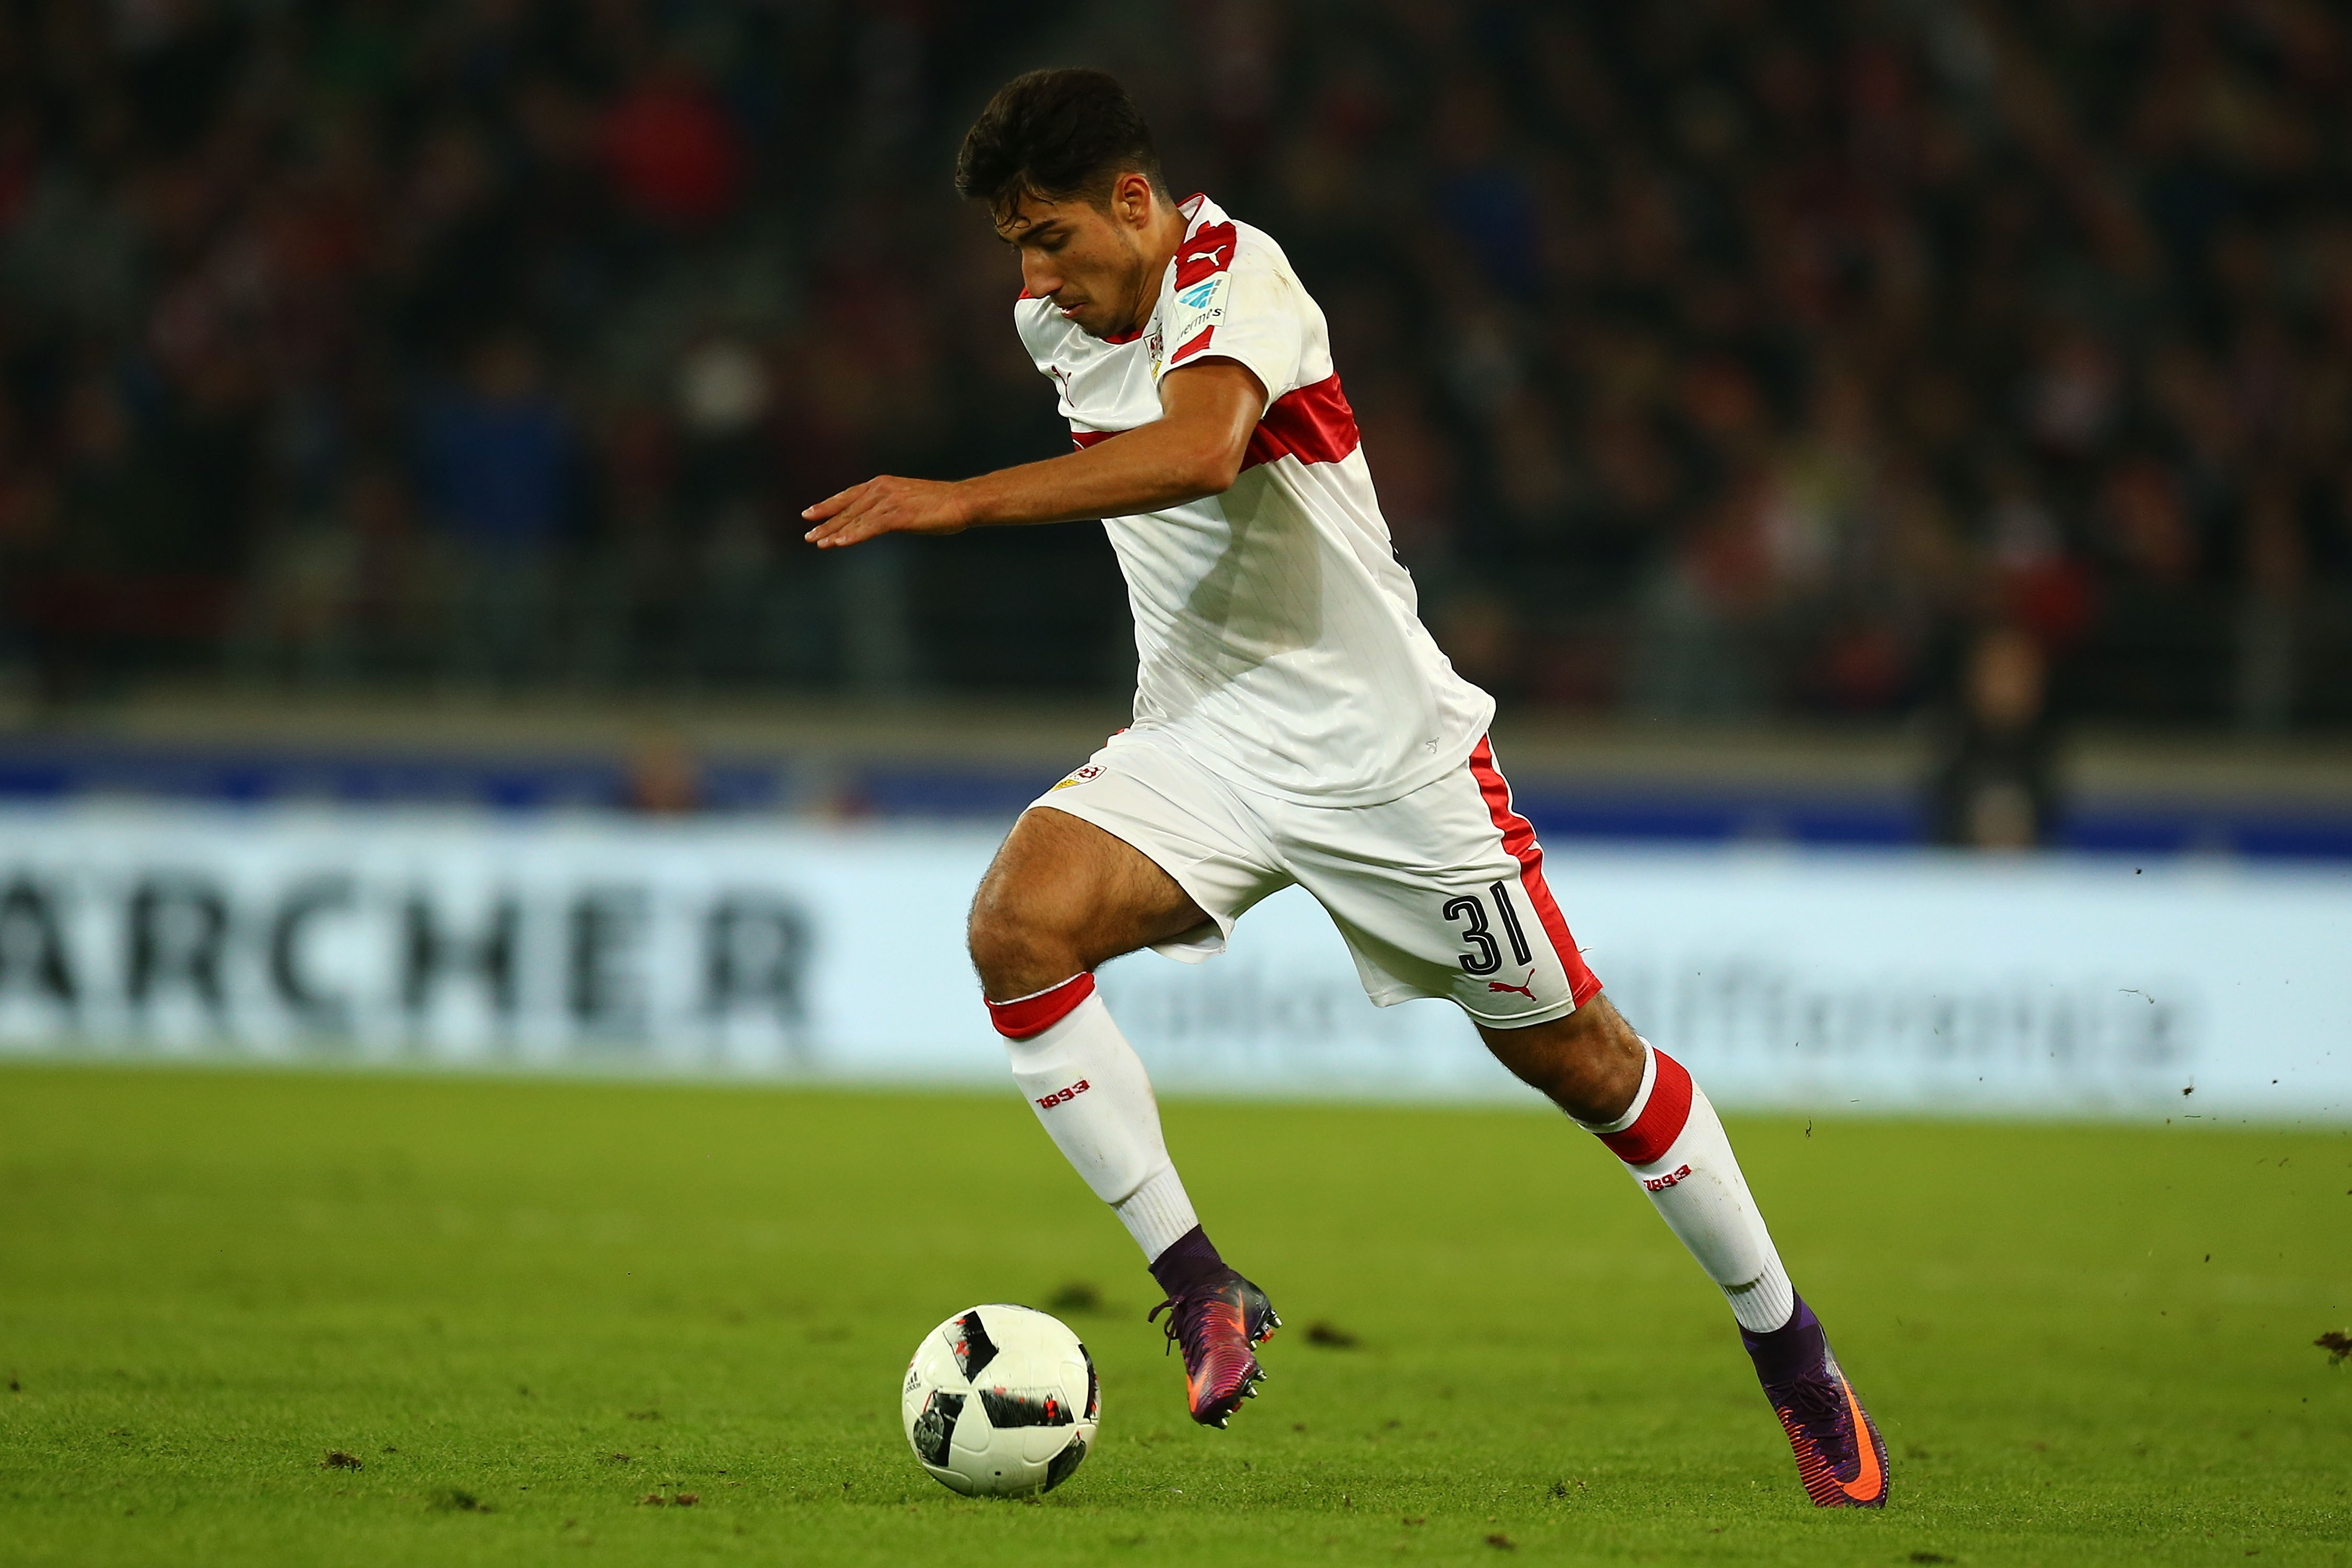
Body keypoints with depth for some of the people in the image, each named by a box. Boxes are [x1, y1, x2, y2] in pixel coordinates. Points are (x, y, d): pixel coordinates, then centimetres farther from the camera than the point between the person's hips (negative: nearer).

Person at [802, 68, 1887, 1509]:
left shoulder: (1237, 280, -21)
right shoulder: (1056, 322, 3)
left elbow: (1200, 452, -42)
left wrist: (962, 501, -45)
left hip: (1382, 741, -6)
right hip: (1202, 737, 6)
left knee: (1575, 1052, 3)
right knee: (1018, 922, -23)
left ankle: (1789, 1348, 23)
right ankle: (1202, 1290, -16)